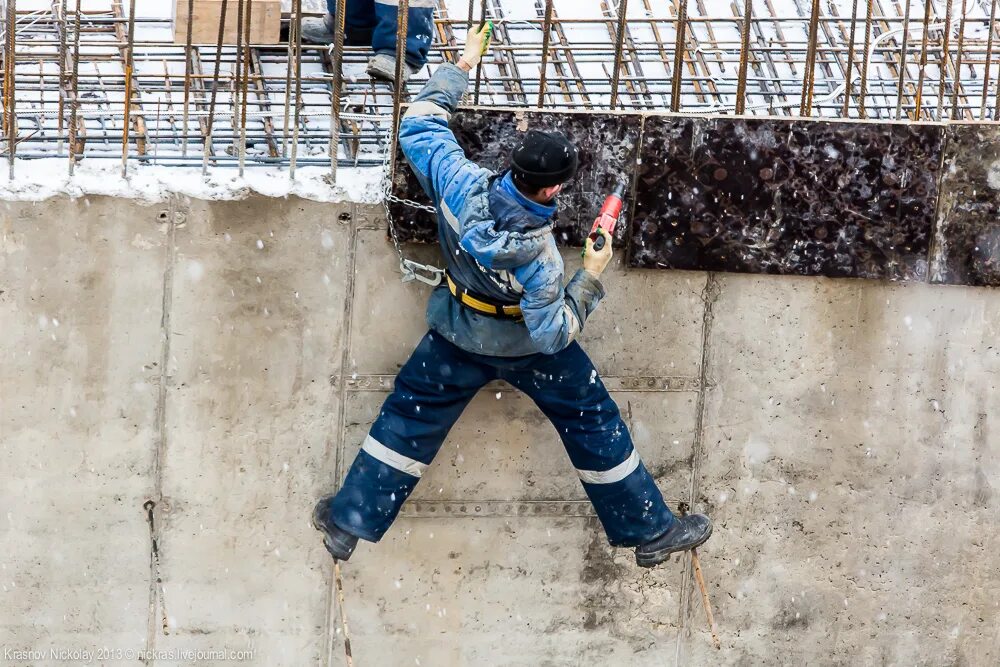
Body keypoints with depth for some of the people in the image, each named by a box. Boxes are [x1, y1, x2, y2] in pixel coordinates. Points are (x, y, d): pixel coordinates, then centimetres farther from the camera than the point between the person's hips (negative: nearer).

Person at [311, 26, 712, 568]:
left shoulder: (462, 185, -29)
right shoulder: (536, 255, -36)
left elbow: (418, 124, -12)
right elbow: (555, 334, -26)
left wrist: (460, 68, -4)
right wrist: (591, 277, -20)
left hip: (459, 338, 4)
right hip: (529, 346, -4)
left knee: (407, 419, 19)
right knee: (594, 425, 13)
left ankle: (348, 524, 26)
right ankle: (650, 531, 23)